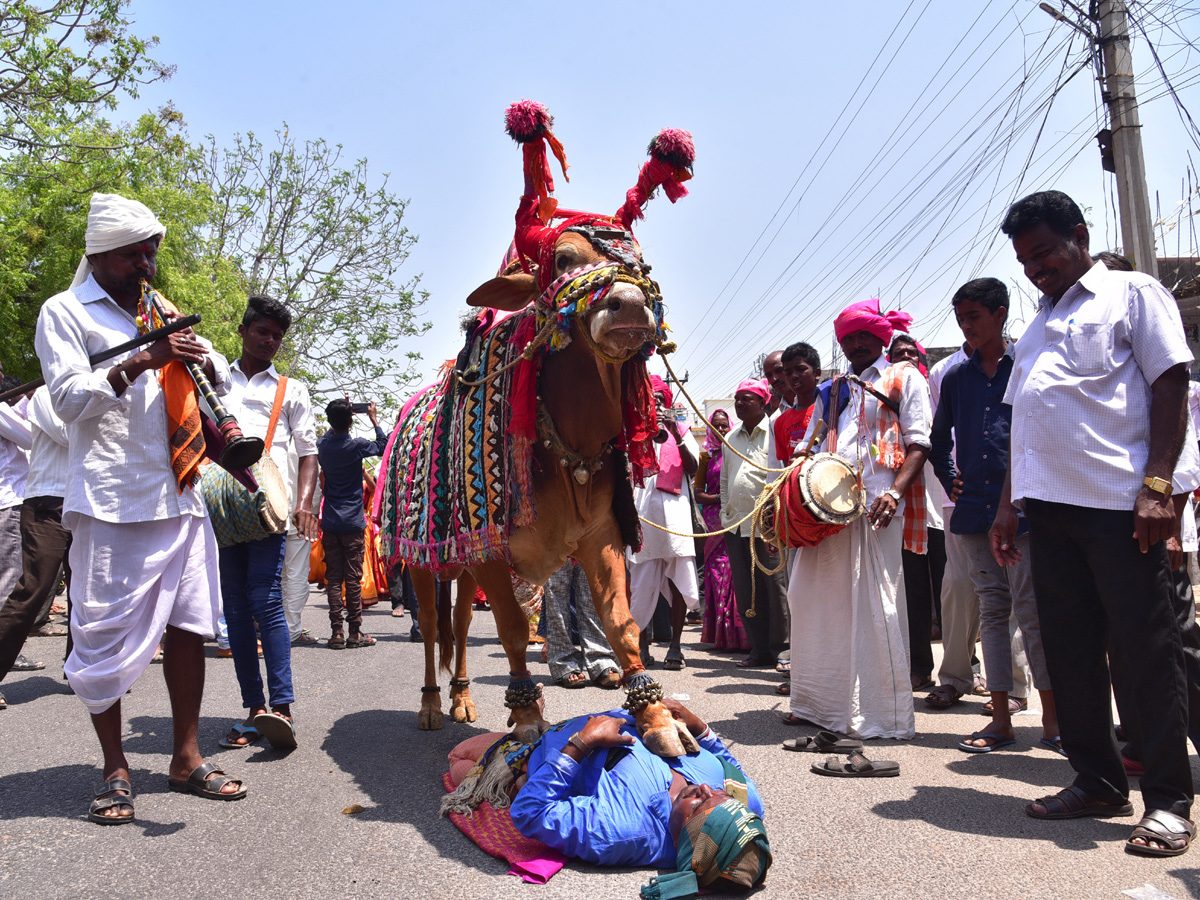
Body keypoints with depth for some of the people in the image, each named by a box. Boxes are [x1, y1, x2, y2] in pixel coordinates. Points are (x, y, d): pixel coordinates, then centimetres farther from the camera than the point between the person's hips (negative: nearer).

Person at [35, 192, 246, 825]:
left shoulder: (161, 315, 21)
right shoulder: (65, 312, 3)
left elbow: (224, 378, 21)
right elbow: (69, 398, -9)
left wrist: (198, 356, -1)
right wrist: (142, 360, -20)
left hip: (180, 496, 6)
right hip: (113, 503, -6)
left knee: (189, 625, 5)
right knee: (108, 636, -1)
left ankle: (186, 759, 16)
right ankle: (115, 770, 13)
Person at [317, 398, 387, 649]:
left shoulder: (322, 446, 1)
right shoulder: (357, 446, -9)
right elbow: (383, 446, 10)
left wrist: (338, 417, 28)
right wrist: (374, 419, 17)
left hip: (329, 523, 3)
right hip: (353, 523, -3)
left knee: (333, 578, 4)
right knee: (353, 578, 0)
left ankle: (336, 632, 3)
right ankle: (355, 632, 3)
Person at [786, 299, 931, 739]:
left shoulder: (904, 378, 10)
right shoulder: (831, 392, 26)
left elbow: (918, 442, -1)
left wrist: (895, 491, -17)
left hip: (874, 507, -6)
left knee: (876, 608, -7)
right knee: (813, 599, 5)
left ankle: (884, 716, 0)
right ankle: (821, 704, 17)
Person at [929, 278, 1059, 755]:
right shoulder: (956, 377, 12)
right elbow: (939, 437, 24)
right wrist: (950, 479, 13)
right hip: (975, 508, 5)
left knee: (1032, 608, -4)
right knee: (992, 609, 8)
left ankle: (1052, 718, 7)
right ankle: (1001, 718, 14)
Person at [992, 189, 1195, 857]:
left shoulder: (1133, 293, 5)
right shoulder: (1038, 328, 24)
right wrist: (1009, 503, 15)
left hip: (1118, 504, -7)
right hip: (1049, 506, 7)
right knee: (1070, 650, 8)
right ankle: (1098, 781, 19)